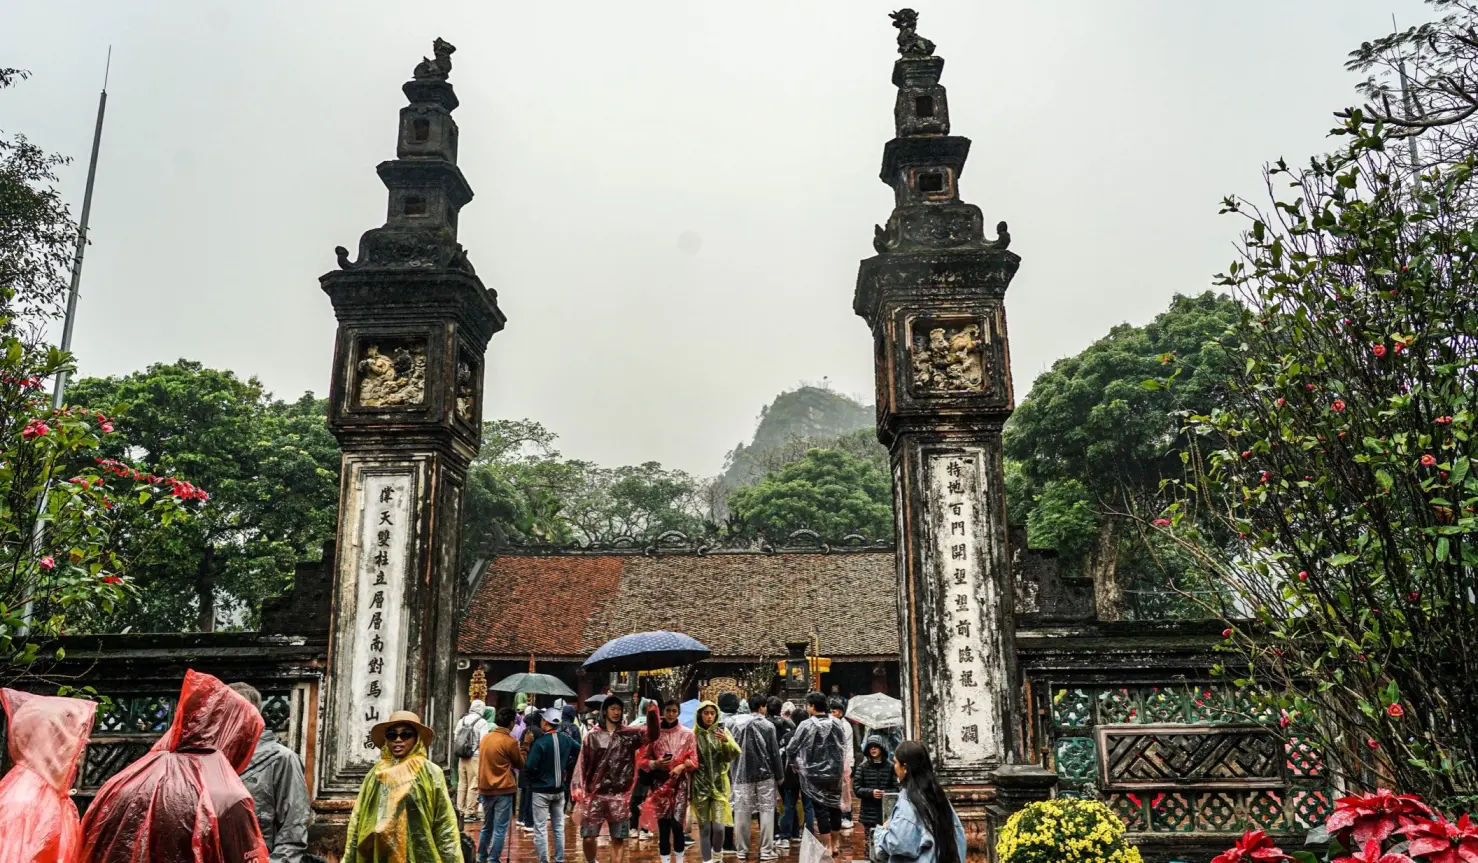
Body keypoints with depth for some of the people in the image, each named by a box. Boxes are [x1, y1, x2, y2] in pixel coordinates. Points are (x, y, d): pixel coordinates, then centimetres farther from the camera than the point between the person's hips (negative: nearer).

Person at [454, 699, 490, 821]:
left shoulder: (461, 721, 9)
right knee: (473, 785, 0)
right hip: (475, 757, -6)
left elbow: (455, 738, 10)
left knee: (462, 784, 14)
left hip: (462, 757, 6)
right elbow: (483, 742, -15)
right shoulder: (482, 722, -10)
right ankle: (470, 812, 2)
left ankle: (460, 810, 21)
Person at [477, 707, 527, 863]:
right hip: (503, 790, -6)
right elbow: (521, 765, -1)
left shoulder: (485, 737, 6)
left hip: (485, 788, 6)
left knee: (487, 826, 19)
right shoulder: (511, 741, -13)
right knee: (500, 829, 1)